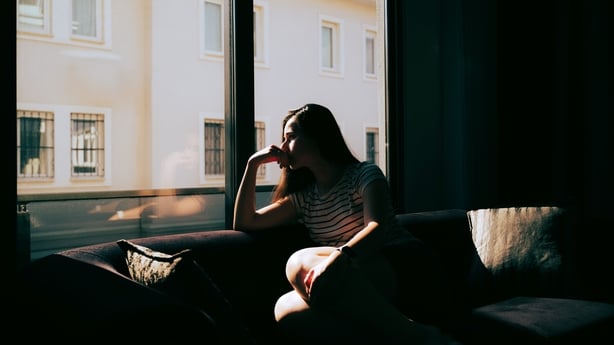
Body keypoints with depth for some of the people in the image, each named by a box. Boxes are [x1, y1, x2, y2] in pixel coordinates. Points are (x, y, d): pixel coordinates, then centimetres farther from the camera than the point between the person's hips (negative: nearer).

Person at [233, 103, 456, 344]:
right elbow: (244, 222, 18)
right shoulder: (303, 198, 19)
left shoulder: (364, 174, 4)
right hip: (356, 296, 4)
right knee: (286, 309, -26)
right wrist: (253, 164, 10)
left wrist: (338, 257, -35)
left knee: (301, 263, -31)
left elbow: (377, 227, -15)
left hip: (393, 274, -4)